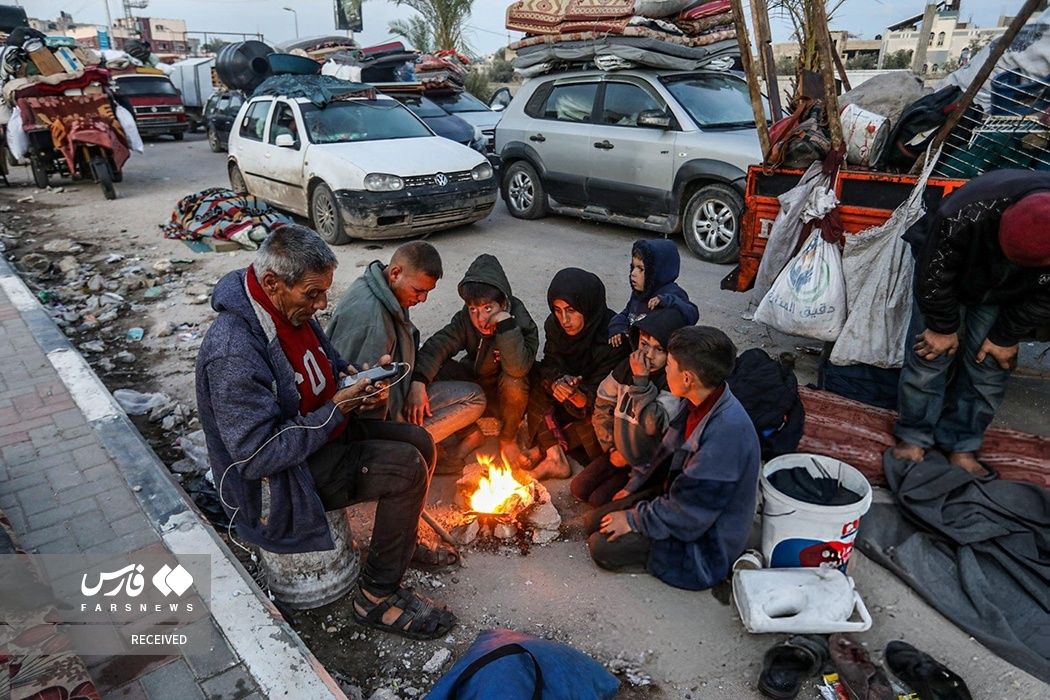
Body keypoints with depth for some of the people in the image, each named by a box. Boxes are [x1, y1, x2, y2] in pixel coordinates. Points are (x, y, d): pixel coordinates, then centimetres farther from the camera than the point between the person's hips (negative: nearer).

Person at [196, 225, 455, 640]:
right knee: (406, 468, -21)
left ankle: (402, 538, 27)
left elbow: (325, 366, 16)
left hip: (323, 434, 9)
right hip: (276, 483, -9)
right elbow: (258, 456, -29)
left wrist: (354, 377, -7)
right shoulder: (233, 353, -31)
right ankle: (376, 598, -4)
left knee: (418, 442, 4)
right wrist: (336, 410, -26)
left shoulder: (292, 311, -2)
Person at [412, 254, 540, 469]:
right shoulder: (465, 320, -15)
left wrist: (506, 323, -45)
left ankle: (508, 438, -6)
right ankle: (471, 433, -2)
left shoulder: (522, 324, -26)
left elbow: (518, 368, -43)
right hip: (476, 387, 4)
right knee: (438, 371, -21)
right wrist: (419, 380, -46)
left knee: (513, 381, -37)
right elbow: (438, 344, -29)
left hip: (509, 396, -3)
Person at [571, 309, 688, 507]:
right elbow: (602, 407, 2)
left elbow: (653, 425, -36)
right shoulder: (627, 366, -8)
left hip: (648, 463, -5)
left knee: (599, 500, -9)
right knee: (579, 488, 3)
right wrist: (611, 448, -1)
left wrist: (641, 380, -37)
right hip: (620, 453, 6)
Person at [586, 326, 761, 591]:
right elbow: (667, 450, 12)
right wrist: (633, 487, 13)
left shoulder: (727, 430, -36)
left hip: (705, 538, -8)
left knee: (602, 547, -12)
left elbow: (689, 512, -28)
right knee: (595, 521, 6)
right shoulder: (699, 403, -8)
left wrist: (634, 519, -16)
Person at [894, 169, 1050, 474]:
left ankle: (962, 445, 16)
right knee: (931, 354, -5)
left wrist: (1007, 337, -6)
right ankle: (913, 437, 11)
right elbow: (933, 275, -25)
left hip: (1004, 296, 3)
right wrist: (943, 327, -14)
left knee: (990, 366, 2)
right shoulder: (965, 216, -43)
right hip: (949, 279, -2)